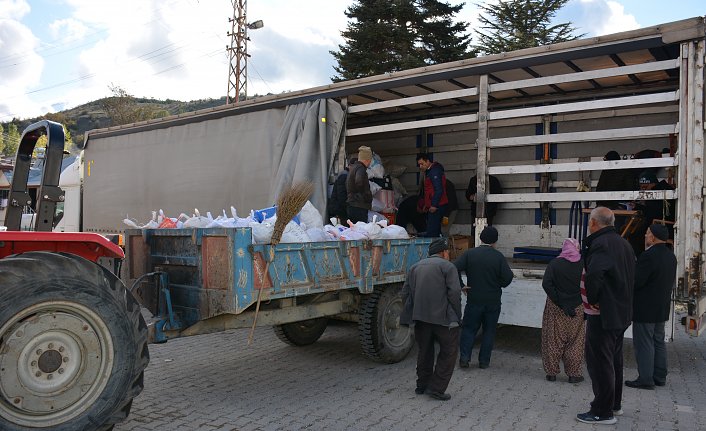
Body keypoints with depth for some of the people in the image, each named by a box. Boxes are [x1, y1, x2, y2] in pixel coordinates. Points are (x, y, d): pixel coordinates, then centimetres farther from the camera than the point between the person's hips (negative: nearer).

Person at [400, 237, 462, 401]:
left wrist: (412, 314, 18)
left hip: (420, 317, 6)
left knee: (424, 351, 20)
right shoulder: (447, 266, 0)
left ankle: (422, 385, 28)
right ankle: (437, 388, 5)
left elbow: (405, 293, 13)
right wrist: (456, 316, -2)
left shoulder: (415, 267, 17)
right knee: (449, 351, 7)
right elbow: (454, 293, -11)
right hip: (442, 317, -5)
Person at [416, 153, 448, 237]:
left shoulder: (435, 171, -12)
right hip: (433, 206, 11)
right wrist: (426, 204, 23)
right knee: (435, 231, 12)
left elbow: (439, 190, -20)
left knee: (431, 233, -15)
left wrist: (434, 205, -22)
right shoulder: (429, 172, 21)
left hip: (436, 207, -11)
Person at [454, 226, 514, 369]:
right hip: (493, 301, 0)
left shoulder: (469, 254, -6)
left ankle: (464, 357, 3)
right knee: (489, 330, 13)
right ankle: (484, 361, 15)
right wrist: (498, 285, 8)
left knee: (469, 328, 12)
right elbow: (507, 277, -12)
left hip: (474, 300, 0)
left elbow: (455, 268, -15)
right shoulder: (498, 257, -8)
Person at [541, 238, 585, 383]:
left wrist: (561, 304, -16)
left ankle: (551, 372, 17)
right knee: (575, 342, 12)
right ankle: (573, 374, 19)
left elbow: (546, 284, -18)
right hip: (577, 309, 1)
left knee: (553, 340, 10)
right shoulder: (584, 264, -5)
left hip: (555, 309, -1)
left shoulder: (555, 263, -8)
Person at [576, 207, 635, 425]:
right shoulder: (624, 243, 11)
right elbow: (630, 276, 20)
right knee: (614, 359, 21)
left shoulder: (600, 243, -21)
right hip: (622, 312, 10)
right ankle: (615, 404, 34)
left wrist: (592, 299, -20)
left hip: (603, 314, -10)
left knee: (599, 361, 0)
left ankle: (603, 412, 9)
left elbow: (594, 274, -37)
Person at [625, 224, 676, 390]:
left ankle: (645, 379, 3)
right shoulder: (670, 256, 8)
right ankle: (660, 377, 25)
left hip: (645, 309, -9)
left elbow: (636, 281, -22)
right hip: (662, 308, 9)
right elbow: (670, 282, 14)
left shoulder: (648, 256, -22)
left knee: (644, 344, -1)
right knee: (659, 342, 17)